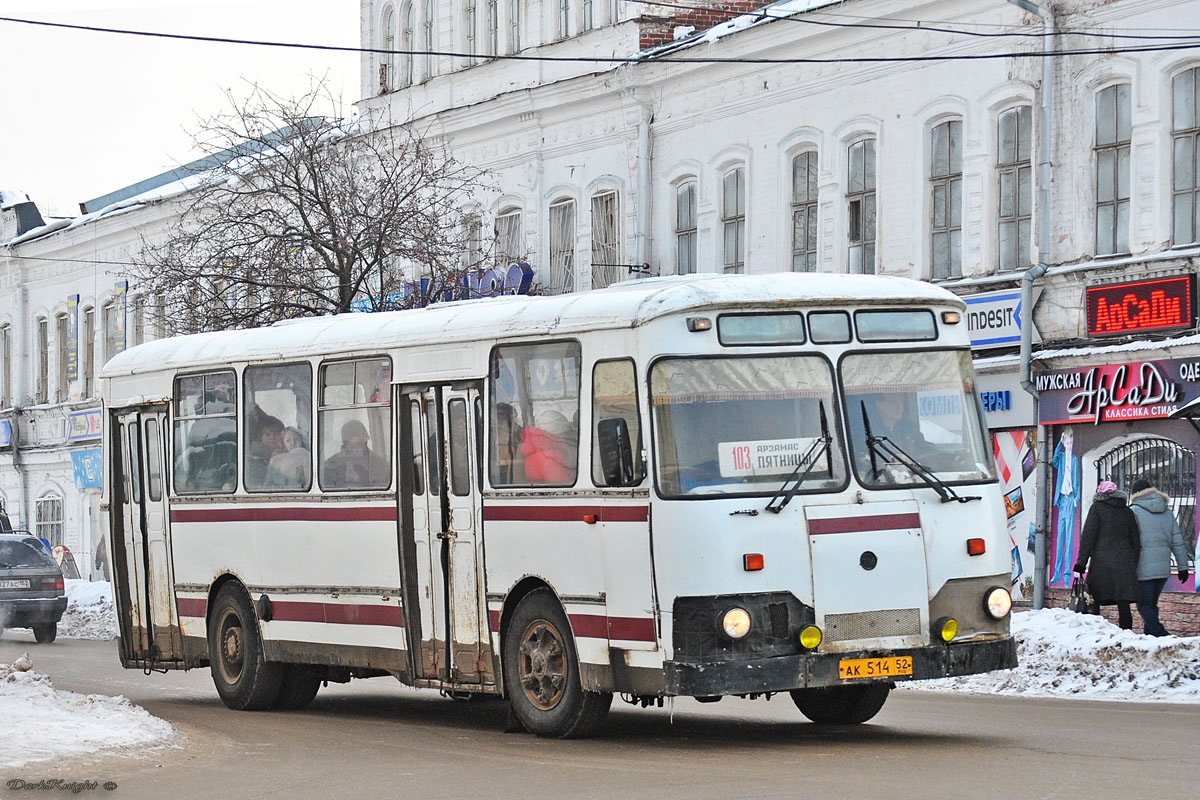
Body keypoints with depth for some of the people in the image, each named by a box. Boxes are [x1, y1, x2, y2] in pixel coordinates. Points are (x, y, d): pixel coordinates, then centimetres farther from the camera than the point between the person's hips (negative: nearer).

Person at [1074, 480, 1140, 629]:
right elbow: (1135, 541, 18)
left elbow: (1088, 536, -3)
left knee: (1094, 601, 3)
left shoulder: (1097, 508, 3)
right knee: (1123, 603, 0)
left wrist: (1081, 562, -4)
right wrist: (1133, 565, 22)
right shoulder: (1127, 512, 16)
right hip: (1124, 563, 3)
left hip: (1101, 561, -3)